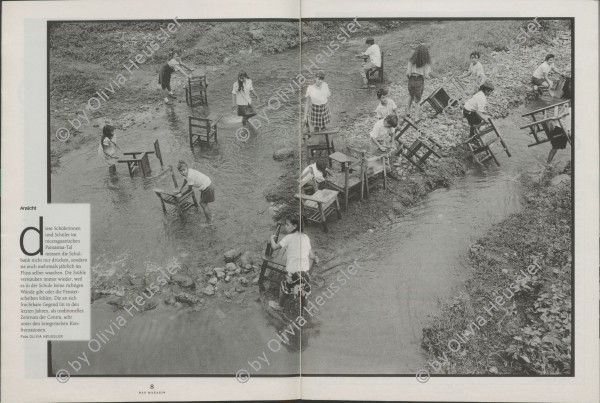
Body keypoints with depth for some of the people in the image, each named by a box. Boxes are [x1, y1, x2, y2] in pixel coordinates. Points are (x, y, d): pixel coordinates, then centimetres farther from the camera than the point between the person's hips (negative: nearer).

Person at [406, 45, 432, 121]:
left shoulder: (411, 61, -9)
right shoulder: (426, 63, -11)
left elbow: (408, 73, -11)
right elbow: (426, 76, -13)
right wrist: (428, 73, 9)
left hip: (411, 80, 1)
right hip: (420, 82, -1)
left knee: (411, 96, 32)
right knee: (417, 100, 17)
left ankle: (408, 111, 28)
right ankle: (416, 118, 21)